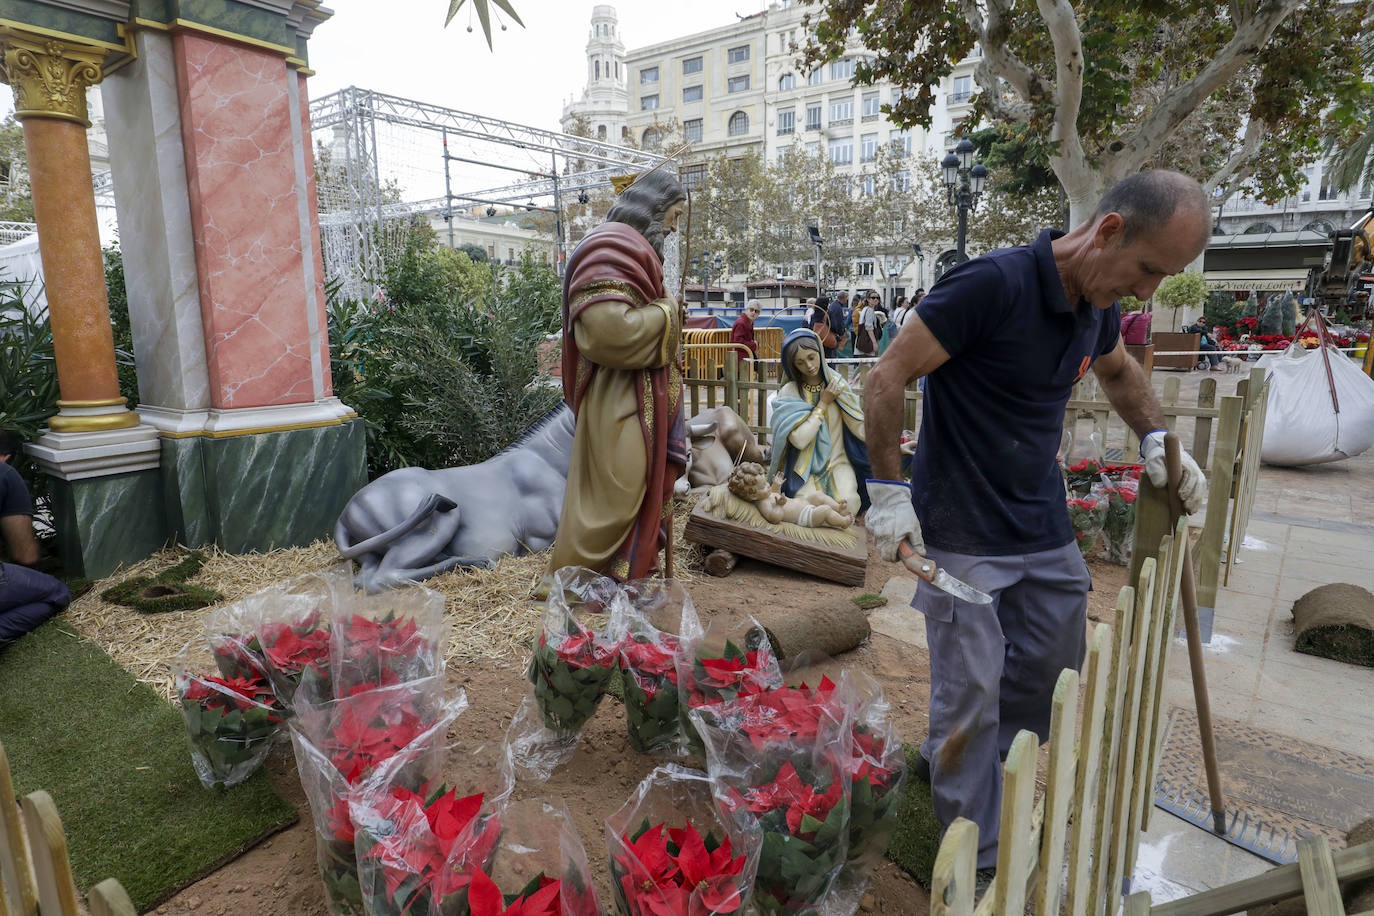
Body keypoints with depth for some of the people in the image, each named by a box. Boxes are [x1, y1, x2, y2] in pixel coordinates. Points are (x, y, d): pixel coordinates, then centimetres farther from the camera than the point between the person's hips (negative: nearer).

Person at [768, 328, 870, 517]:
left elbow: (862, 429, 3)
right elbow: (799, 439, -16)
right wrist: (823, 403, -10)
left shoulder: (838, 384, 5)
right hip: (805, 467, -2)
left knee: (848, 503, -27)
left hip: (838, 461, 2)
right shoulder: (788, 393, -4)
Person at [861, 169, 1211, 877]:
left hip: (1045, 528, 8)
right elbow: (886, 380, -19)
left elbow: (1119, 372, 27)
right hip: (961, 533, -8)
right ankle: (978, 864, 21)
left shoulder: (1096, 306, 5)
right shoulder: (993, 284, -20)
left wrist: (1155, 439, 11)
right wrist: (889, 490, -19)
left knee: (1053, 673, 17)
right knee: (972, 690, 0)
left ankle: (950, 761, 41)